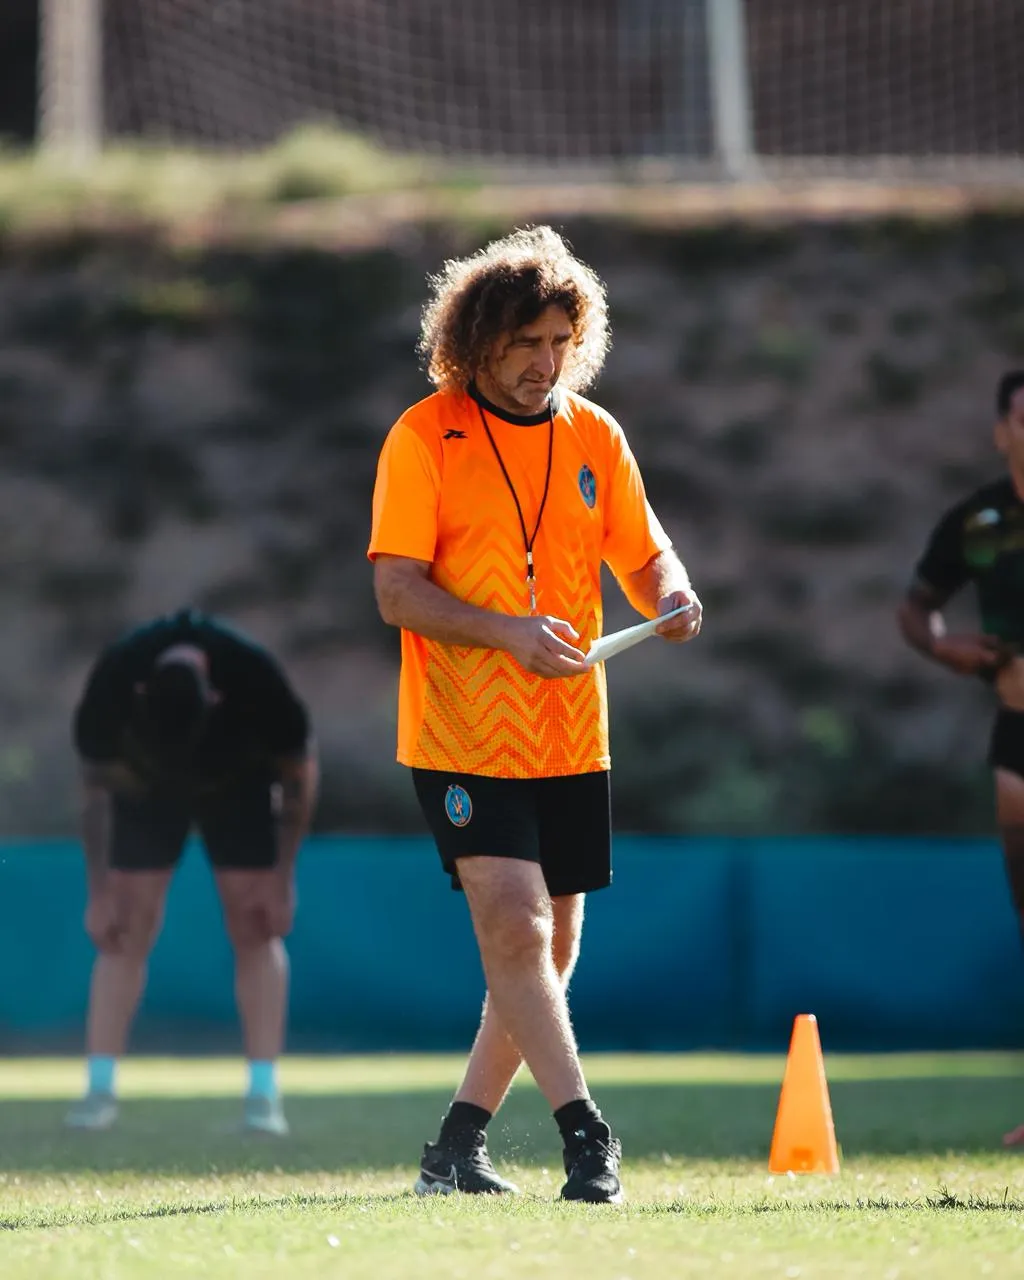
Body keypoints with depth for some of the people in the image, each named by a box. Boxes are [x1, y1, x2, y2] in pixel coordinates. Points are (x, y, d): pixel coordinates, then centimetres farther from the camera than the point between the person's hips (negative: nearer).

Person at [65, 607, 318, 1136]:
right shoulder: (112, 682, -34)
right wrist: (100, 893, -16)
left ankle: (264, 1093, -11)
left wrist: (281, 879, -16)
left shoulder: (257, 680, -37)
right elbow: (96, 787, -17)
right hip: (145, 786, 1)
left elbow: (299, 773, -18)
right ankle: (100, 1088, -7)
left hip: (240, 783, -1)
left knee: (254, 927, -11)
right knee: (128, 930, -9)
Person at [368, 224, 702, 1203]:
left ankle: (457, 1147, 20)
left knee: (547, 951, 8)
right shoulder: (423, 437, -7)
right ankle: (586, 1136, -16)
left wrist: (671, 597, -12)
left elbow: (644, 554, 12)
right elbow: (397, 591, -12)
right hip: (462, 739, -5)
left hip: (571, 739, 5)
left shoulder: (594, 436, 7)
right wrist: (509, 631, -26)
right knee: (516, 929, -17)